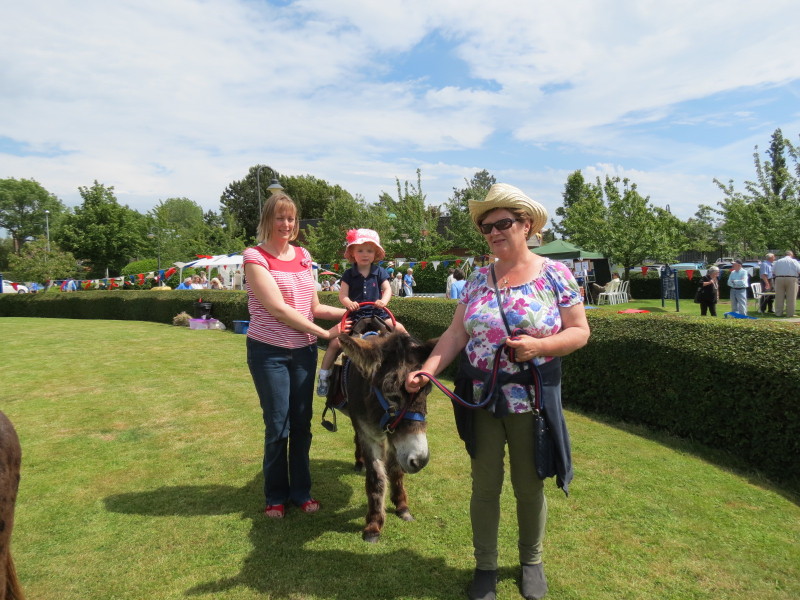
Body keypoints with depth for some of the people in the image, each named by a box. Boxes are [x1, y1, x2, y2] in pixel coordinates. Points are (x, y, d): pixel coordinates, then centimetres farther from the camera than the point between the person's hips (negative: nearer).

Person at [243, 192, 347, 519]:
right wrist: (324, 332, -18)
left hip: (304, 351, 5)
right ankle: (276, 495, 24)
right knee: (277, 425, 4)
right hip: (269, 352, -4)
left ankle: (301, 490, 27)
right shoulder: (255, 256, -9)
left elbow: (314, 307, 11)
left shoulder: (303, 255, 8)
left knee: (302, 423, 11)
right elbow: (278, 309, -18)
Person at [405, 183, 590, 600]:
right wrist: (427, 370, -14)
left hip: (532, 401, -2)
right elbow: (455, 334, 0)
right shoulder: (477, 280, 3)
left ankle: (531, 562, 39)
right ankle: (485, 566, 32)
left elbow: (579, 332, -5)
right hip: (481, 399, 2)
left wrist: (538, 345, -23)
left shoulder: (555, 274, -5)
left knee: (529, 487, 14)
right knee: (484, 486, 13)